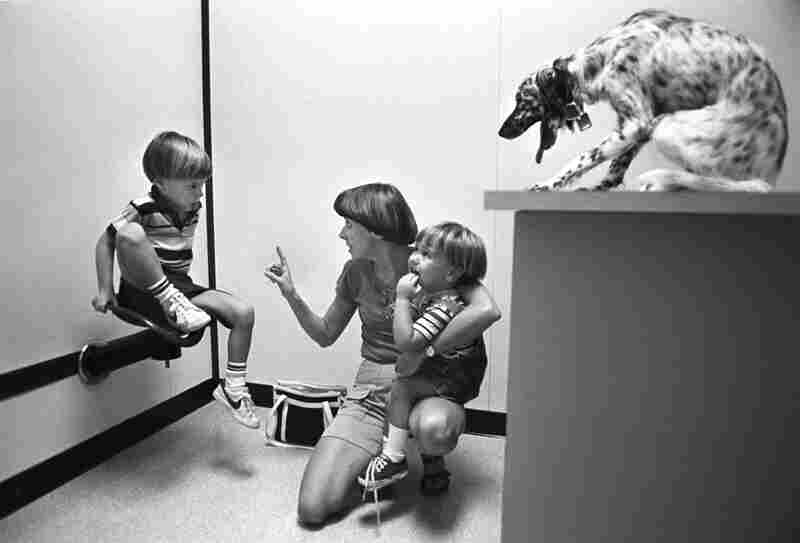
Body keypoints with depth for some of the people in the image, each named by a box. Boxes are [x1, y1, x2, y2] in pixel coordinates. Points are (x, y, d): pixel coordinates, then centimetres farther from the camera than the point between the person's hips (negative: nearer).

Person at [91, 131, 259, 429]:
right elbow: (105, 241, -8)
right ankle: (173, 304, -24)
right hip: (143, 292, -6)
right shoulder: (143, 209, -13)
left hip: (179, 287, 6)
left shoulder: (193, 208, 6)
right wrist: (104, 290, -11)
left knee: (244, 312, -13)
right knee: (130, 233, -35)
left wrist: (180, 291, 17)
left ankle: (233, 388, -1)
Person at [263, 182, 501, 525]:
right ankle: (381, 462, 18)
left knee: (433, 429, -42)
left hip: (428, 385, -3)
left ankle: (432, 458, -2)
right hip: (371, 388, 4)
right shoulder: (356, 272, 4)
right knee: (312, 508, -11)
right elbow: (325, 335, 16)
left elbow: (487, 310, -28)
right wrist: (291, 294, 2)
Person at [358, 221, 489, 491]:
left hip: (455, 382, -10)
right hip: (436, 369, 10)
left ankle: (394, 458, -8)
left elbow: (407, 342, -35)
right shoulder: (424, 290, 0)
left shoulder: (445, 306, -29)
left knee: (401, 386, -19)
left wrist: (402, 299, -31)